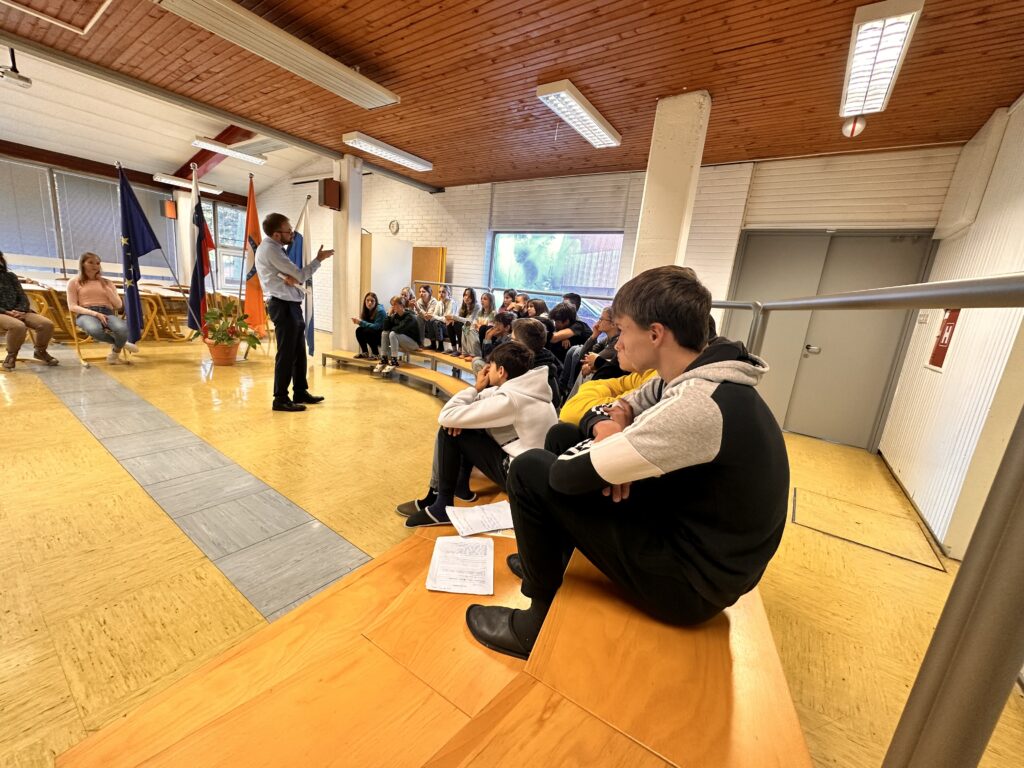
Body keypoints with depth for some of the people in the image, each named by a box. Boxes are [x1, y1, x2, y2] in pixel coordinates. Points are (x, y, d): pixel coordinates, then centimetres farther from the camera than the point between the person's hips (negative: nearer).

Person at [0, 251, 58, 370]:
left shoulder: (10, 276, 16)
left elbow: (23, 297, 11)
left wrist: (20, 311, -10)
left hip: (18, 311, 4)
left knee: (47, 324, -22)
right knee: (18, 326, -37)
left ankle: (40, 351, 4)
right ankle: (11, 355, -12)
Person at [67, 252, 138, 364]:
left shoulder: (106, 282, 21)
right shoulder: (74, 282, 13)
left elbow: (119, 305, 11)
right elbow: (72, 306, 3)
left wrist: (105, 287, 3)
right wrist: (95, 313, -13)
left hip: (106, 313, 2)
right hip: (86, 314, -2)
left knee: (122, 329, -36)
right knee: (95, 330, -42)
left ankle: (115, 353, -6)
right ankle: (120, 343, -11)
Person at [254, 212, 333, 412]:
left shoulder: (275, 248, 17)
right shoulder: (270, 249, -12)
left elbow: (296, 277, 15)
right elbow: (300, 275, -14)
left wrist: (291, 278, -9)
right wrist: (319, 260, -3)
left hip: (291, 305, 10)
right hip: (283, 307, -10)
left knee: (299, 352, 14)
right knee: (286, 354, -5)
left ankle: (300, 392, 24)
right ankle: (281, 399, 3)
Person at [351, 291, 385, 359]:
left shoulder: (380, 310, -20)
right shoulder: (366, 310, 3)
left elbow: (376, 326, -25)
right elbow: (366, 324, 2)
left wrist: (361, 323, -28)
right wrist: (358, 322, -20)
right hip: (373, 331, 7)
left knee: (367, 331, -27)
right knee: (358, 330, -12)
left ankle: (376, 354, -14)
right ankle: (365, 353, 0)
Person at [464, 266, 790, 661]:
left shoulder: (698, 405, -32)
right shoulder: (693, 377, -2)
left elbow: (568, 474, -29)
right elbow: (621, 408, 10)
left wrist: (609, 439, -8)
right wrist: (616, 449, -12)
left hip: (691, 581, -8)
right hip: (686, 528, 9)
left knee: (530, 470, -13)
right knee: (563, 436, 8)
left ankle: (541, 619, 8)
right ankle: (545, 561, 26)